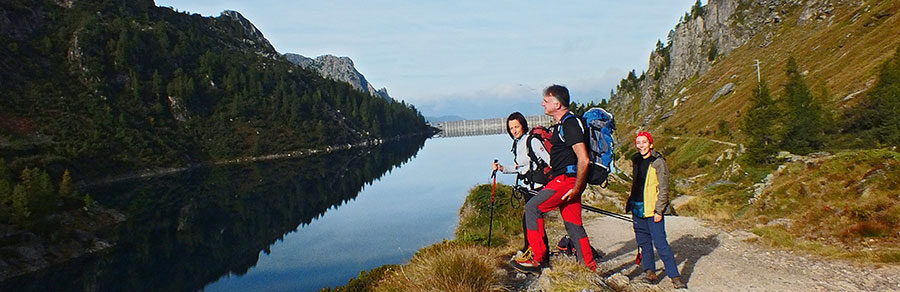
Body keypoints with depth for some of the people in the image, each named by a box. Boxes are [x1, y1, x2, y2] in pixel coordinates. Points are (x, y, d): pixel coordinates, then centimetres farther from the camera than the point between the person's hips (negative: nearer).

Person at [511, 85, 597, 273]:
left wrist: (577, 188, -19)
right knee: (573, 224, 12)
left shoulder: (570, 124, -15)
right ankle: (590, 266, 20)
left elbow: (583, 160, -22)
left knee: (533, 207, -13)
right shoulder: (562, 124, 17)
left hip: (567, 179, -10)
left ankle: (536, 260, -11)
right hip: (565, 180, 10)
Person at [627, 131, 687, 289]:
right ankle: (650, 271, 21)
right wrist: (630, 204, 19)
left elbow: (664, 189, -10)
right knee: (643, 241, 10)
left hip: (653, 209, -7)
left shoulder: (658, 162, -9)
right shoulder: (636, 161, 11)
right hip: (637, 208, 7)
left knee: (660, 242, -9)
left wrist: (659, 211, -15)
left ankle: (675, 276, -1)